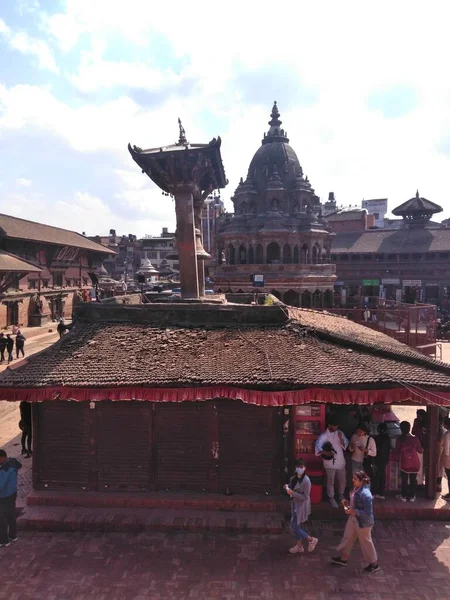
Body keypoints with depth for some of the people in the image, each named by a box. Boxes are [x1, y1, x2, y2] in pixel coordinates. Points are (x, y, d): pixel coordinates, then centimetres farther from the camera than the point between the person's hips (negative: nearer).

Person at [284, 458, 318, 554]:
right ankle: (299, 546, 35)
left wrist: (292, 493, -28)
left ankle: (311, 540, 16)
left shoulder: (306, 480, -25)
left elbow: (305, 497, -24)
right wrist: (287, 487, -6)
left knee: (294, 527, -1)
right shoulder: (294, 478, 0)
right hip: (295, 505, 8)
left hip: (301, 506, -8)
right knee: (298, 526, 19)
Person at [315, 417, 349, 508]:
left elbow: (345, 445, -4)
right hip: (330, 462, -5)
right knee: (331, 482, 7)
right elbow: (318, 446, -29)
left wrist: (341, 438, -23)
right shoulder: (324, 435, -17)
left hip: (341, 461, 5)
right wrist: (326, 453, -45)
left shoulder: (339, 433, -1)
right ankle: (331, 498, 26)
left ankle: (341, 495, 41)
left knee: (342, 480, 18)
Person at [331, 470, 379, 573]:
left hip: (363, 522, -9)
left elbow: (368, 513, -29)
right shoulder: (356, 489, -6)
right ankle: (343, 558, 42)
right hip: (354, 518, 9)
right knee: (347, 538, 21)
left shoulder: (365, 494, -33)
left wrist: (353, 511, -27)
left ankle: (374, 564, 38)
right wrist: (347, 504, -4)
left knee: (366, 542, 14)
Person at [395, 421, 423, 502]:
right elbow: (420, 451, 0)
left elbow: (397, 451, -4)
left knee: (404, 480, 10)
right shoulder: (415, 439, -9)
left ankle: (404, 496, 18)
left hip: (404, 463, -1)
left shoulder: (400, 440, -12)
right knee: (413, 480, 13)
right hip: (415, 463, 1)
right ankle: (412, 497, 20)